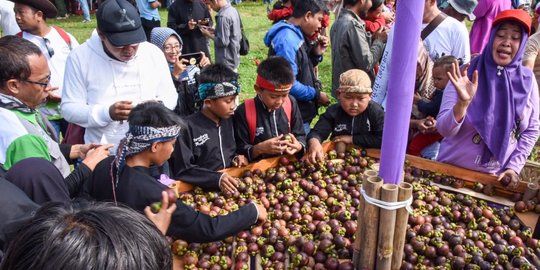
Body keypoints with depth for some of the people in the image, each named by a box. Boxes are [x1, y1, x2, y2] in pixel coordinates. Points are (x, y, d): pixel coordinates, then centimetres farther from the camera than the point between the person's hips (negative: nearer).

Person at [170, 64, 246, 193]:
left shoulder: (228, 120, 9)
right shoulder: (188, 127, -11)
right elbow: (183, 171, -12)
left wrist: (237, 158, 2)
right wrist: (217, 178, -22)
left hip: (230, 185, 6)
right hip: (203, 189, -5)